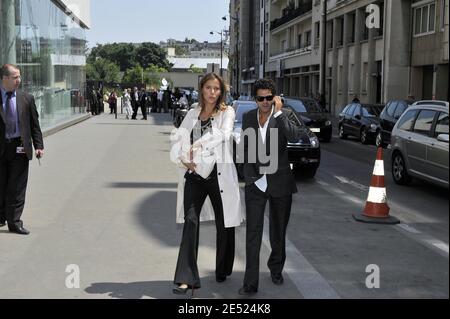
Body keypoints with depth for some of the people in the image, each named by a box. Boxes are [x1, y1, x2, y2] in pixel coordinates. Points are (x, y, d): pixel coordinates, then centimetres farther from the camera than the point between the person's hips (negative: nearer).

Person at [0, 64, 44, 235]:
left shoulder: (26, 99, 5)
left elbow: (34, 125, 7)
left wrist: (39, 146, -1)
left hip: (19, 148, 1)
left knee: (17, 188, 2)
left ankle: (14, 222, 9)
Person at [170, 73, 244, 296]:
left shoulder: (227, 112, 0)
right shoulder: (193, 113, 12)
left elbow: (224, 134, -20)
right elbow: (178, 138, 5)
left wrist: (200, 143, -34)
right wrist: (182, 158, -15)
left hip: (219, 174, -2)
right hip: (194, 173, 2)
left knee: (224, 224, 8)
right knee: (190, 221, -10)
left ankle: (223, 270, 30)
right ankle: (187, 278, -9)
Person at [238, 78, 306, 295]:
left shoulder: (285, 115, -6)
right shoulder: (248, 118, 6)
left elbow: (294, 136, -26)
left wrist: (278, 112, -22)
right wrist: (246, 173, 10)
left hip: (280, 182, -1)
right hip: (255, 182, 2)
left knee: (278, 231, 14)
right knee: (253, 233, -3)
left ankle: (276, 268, 37)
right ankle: (250, 283, 0)